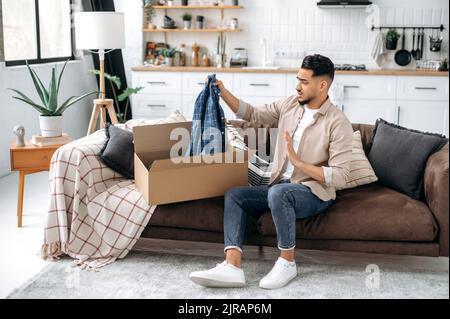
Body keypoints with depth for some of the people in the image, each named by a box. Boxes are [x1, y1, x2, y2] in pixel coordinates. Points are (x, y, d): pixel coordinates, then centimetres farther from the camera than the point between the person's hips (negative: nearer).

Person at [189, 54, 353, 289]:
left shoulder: (338, 123, -14)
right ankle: (232, 266, -26)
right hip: (280, 188, 7)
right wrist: (223, 93, -1)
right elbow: (253, 115, 13)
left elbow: (339, 176, -19)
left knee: (278, 192, -37)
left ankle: (287, 262, -18)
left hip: (315, 193, -7)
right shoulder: (290, 104, 6)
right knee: (234, 195, -11)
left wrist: (298, 162, -26)